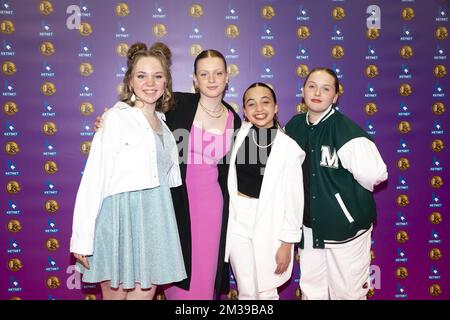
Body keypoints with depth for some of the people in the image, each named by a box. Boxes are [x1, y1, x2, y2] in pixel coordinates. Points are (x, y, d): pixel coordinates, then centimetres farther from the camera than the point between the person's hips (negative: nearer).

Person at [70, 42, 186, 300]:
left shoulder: (162, 124, 11)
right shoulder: (117, 117, -8)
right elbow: (94, 179, -12)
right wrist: (82, 238, -15)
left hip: (154, 218, 6)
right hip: (121, 214, -5)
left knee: (146, 292, 11)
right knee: (116, 293, 8)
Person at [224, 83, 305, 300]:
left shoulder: (288, 147, -13)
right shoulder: (242, 134, -3)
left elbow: (293, 198, -9)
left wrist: (287, 242, -8)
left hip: (269, 227, -3)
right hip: (238, 223, 3)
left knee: (266, 292, 13)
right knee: (245, 292, 16)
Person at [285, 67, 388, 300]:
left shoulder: (345, 129, -18)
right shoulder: (294, 126, 0)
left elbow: (374, 174, -26)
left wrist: (348, 193, -8)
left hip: (346, 225, -5)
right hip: (310, 224, 5)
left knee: (347, 292, 10)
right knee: (311, 290, 20)